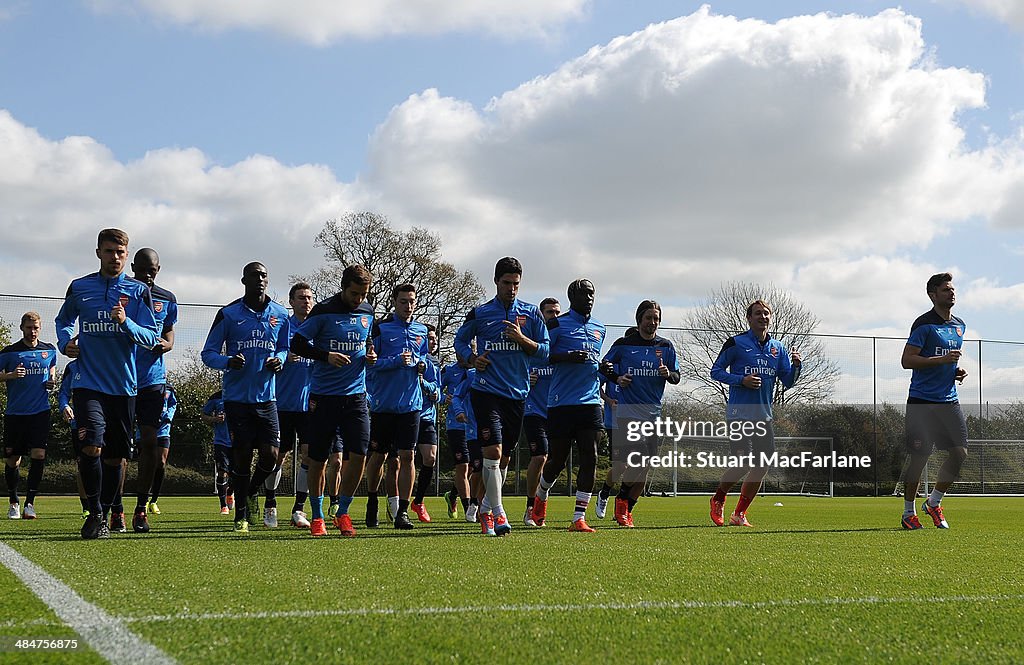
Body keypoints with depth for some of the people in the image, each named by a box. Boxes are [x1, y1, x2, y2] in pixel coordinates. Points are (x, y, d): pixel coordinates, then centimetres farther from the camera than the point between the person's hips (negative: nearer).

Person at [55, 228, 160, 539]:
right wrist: (65, 343, 5)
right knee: (92, 447, -19)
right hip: (88, 382, -1)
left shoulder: (139, 291, 3)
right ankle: (95, 514, -4)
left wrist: (126, 322, -20)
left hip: (124, 385, 1)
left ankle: (103, 514, 24)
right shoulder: (79, 288, 7)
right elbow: (63, 320, 25)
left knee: (114, 457, 7)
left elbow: (152, 338, -3)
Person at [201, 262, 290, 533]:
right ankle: (241, 514, 13)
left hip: (266, 397, 2)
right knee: (242, 455, -1)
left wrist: (279, 360, -3)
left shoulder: (280, 315, 7)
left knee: (270, 455, -6)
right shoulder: (228, 314, -1)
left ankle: (252, 491, 27)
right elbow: (208, 353, 2)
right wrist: (227, 362, -19)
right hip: (237, 397, -2)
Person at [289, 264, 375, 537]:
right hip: (323, 395, -3)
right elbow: (297, 344, -6)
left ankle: (342, 513, 11)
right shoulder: (323, 311, -7)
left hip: (355, 394, 3)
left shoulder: (367, 312, 8)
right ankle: (317, 517, 19)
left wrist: (369, 356, 3)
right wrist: (326, 356, -19)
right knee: (318, 459, 3)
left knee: (359, 454, -7)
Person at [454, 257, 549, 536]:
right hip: (486, 391, -3)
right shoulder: (479, 313, 5)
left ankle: (486, 510, 26)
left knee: (502, 457, 11)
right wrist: (472, 359, 0)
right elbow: (460, 340, 19)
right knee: (492, 453, -16)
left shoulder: (531, 313, 7)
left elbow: (545, 351, 5)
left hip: (518, 394, 3)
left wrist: (521, 338, -12)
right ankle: (498, 514, -16)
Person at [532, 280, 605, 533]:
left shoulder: (599, 329, 18)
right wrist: (568, 356, -19)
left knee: (590, 458, -7)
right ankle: (541, 497, 34)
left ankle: (579, 517, -6)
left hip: (590, 402, 5)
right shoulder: (557, 324, -2)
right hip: (561, 404, -5)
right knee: (557, 460, 3)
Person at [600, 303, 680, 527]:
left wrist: (668, 374, -8)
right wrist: (617, 378, -6)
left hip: (654, 414, 4)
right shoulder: (623, 344, 2)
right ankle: (621, 500, 5)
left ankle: (627, 510, 17)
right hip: (628, 410, -4)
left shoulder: (666, 347, 11)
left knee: (644, 468, 4)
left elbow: (677, 377, 14)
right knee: (637, 460, -18)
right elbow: (604, 365, 12)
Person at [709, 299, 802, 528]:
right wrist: (741, 380, -14)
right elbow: (715, 371, 0)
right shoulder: (736, 343, -3)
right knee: (744, 463, -15)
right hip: (739, 413, -6)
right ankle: (718, 499, 11)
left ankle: (739, 515, 17)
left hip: (764, 415, 6)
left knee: (761, 468, 3)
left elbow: (787, 382, 14)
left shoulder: (778, 348, 12)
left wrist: (795, 366, -7)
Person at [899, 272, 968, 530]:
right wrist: (943, 359, -20)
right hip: (922, 401, -6)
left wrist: (957, 371, 9)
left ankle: (934, 502, 16)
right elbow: (907, 361, -14)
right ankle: (908, 512, 11)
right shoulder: (924, 324, -8)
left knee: (960, 453, -3)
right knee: (920, 456, -3)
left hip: (949, 400, 7)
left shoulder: (959, 325, 15)